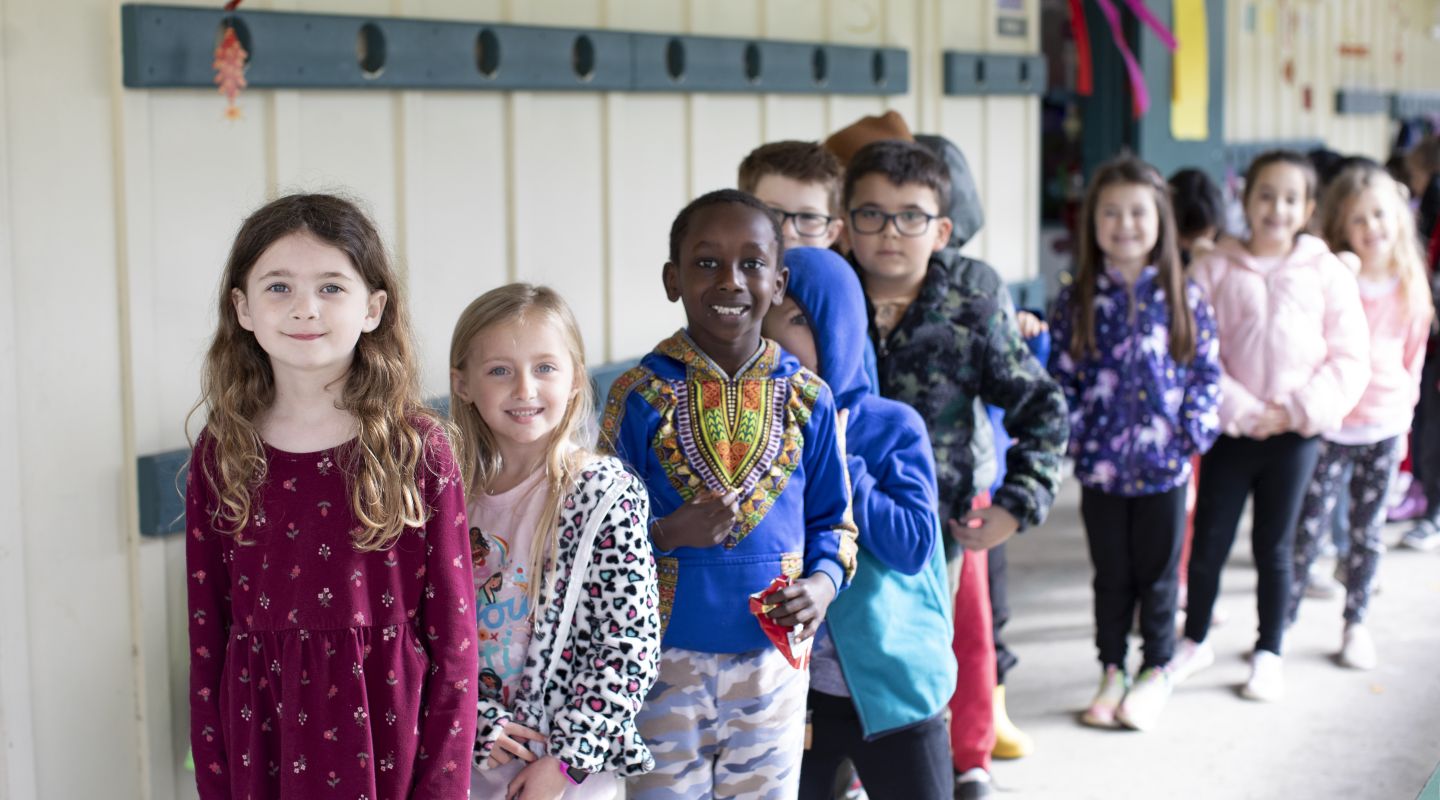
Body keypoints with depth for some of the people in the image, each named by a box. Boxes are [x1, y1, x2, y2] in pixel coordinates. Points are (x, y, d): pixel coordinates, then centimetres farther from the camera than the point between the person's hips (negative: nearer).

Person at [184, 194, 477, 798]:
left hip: (387, 729, -2)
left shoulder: (418, 451, -7)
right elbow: (207, 635, 4)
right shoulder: (221, 456, 0)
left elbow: (452, 638, -6)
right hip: (261, 733, 2)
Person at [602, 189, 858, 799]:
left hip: (773, 653, 2)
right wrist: (664, 533, -21)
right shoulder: (641, 395, -7)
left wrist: (824, 582, -11)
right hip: (667, 652, -2)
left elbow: (833, 520, 8)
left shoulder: (807, 398, -1)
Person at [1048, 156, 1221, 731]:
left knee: (1158, 572, 11)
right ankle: (1111, 672, 26)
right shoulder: (1077, 301, -1)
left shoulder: (1183, 297, -2)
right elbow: (1060, 376, 0)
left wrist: (1192, 432, -9)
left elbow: (1207, 371, 0)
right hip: (1100, 465, 1)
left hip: (1164, 463, 0)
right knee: (1111, 575, 13)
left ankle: (1157, 671, 27)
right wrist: (1071, 436, -8)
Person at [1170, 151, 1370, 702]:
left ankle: (1269, 654, 25)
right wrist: (1243, 410, -14)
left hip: (1295, 430, 0)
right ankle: (1195, 641, 27)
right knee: (1208, 542, 6)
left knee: (1274, 547, 10)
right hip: (1231, 426, 0)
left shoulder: (1327, 272, -1)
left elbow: (1350, 357, -1)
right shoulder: (1215, 269, -3)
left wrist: (1300, 409, -12)